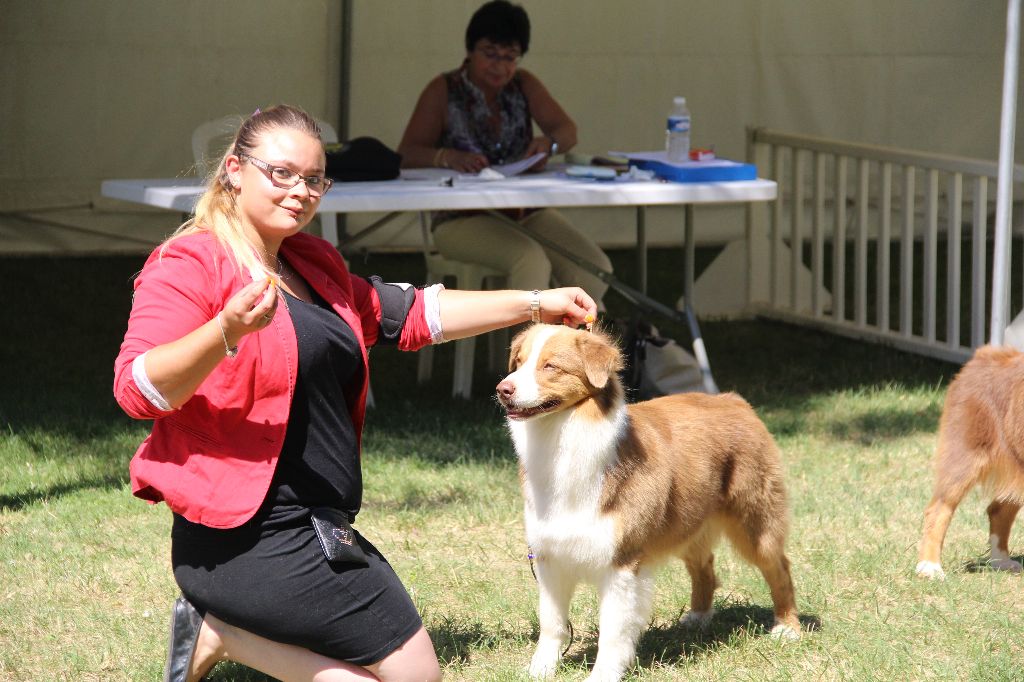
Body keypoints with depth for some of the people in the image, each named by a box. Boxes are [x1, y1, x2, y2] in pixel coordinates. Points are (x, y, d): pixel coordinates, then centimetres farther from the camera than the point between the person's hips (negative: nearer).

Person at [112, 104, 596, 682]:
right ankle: (220, 633, -3)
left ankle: (218, 632, 8)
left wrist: (535, 304, 22)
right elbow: (137, 388, -21)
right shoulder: (191, 264, -11)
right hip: (248, 541, -10)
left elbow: (411, 315, 25)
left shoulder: (315, 265, 16)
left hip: (317, 530, 10)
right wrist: (228, 331, -36)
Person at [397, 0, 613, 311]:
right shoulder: (443, 91, -1)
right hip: (463, 218, -4)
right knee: (531, 260, -34)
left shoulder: (524, 85, 11)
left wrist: (547, 143, -23)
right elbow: (407, 154, -7)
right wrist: (448, 157, -29)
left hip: (526, 212, 4)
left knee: (594, 270, -22)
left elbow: (567, 131, 2)